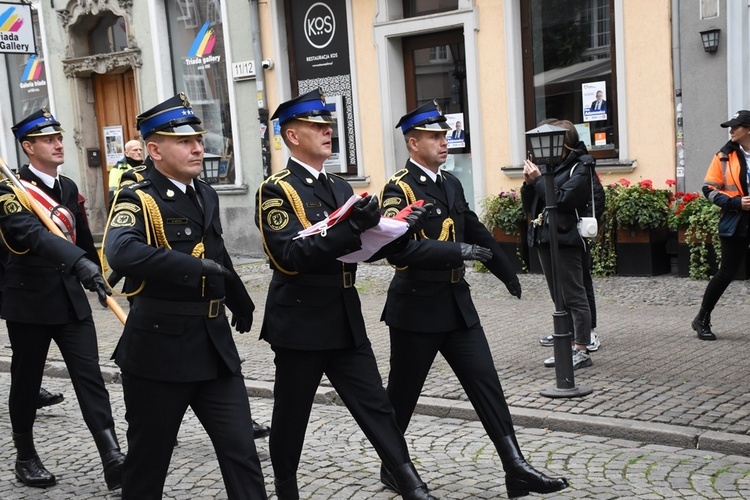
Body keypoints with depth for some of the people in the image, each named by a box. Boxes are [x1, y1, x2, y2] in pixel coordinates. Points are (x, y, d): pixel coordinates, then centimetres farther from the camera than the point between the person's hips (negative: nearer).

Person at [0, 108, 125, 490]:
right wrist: (81, 262, -45)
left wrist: (96, 274, 29)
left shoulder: (68, 187, 9)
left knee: (90, 376, -4)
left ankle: (113, 459, -9)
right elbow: (31, 234, -32)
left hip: (71, 297, 5)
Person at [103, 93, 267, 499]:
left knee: (241, 451, 5)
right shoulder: (137, 201, -13)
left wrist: (240, 299, 38)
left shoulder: (205, 195, 10)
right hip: (159, 349, -6)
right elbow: (121, 253, -35)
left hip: (214, 346, 6)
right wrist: (197, 267, -34)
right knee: (148, 458, 10)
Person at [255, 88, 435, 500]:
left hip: (345, 319, 6)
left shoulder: (340, 187, 14)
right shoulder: (276, 190, -10)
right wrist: (350, 229, -30)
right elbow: (289, 257, -22)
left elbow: (358, 246, 15)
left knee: (376, 406, 5)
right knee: (291, 416, 9)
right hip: (300, 321, -6)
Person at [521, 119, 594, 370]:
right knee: (558, 298, 11)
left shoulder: (580, 168, -6)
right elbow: (528, 206, 13)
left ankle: (582, 350, -1)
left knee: (574, 297, -5)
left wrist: (538, 179, -13)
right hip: (545, 238, 8)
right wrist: (529, 182, -3)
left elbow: (562, 199, -19)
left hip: (566, 240, -8)